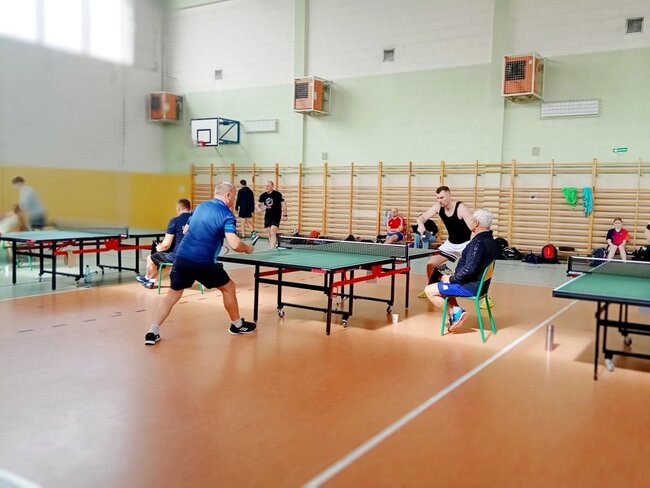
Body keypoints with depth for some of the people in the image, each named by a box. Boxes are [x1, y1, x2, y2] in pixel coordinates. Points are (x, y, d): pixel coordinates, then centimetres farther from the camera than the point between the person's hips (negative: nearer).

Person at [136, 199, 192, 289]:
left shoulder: (175, 220, -12)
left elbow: (166, 245, -13)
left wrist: (159, 248, 12)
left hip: (177, 256, -6)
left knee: (150, 258, 21)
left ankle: (147, 278, 49)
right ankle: (151, 280, 44)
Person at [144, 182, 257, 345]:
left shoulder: (201, 207, 15)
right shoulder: (227, 215, -6)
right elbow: (235, 245, -18)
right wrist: (248, 248, 3)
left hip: (182, 257, 6)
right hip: (204, 262, -5)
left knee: (172, 295, 15)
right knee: (229, 288, 16)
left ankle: (152, 332, 6)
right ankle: (237, 325, 29)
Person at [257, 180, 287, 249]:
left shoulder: (277, 194, -11)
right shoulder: (263, 195, 2)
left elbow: (283, 204, -7)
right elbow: (258, 204, 13)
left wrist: (284, 215, -9)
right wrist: (259, 207, -11)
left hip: (276, 216, -5)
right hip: (267, 216, 5)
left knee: (273, 231, -17)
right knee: (269, 232, 9)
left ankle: (272, 248, -18)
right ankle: (271, 246, 23)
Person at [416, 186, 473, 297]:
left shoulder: (461, 208, -27)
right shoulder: (438, 207, -10)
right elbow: (422, 218, -8)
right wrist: (420, 224, -34)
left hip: (466, 243, -6)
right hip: (451, 243, 6)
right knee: (431, 264, 5)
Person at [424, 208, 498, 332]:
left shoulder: (478, 242, -22)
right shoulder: (490, 240, 9)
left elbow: (469, 269, -28)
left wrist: (452, 279, -13)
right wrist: (454, 277, 11)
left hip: (471, 286, -10)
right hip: (479, 284, 10)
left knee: (429, 290, -5)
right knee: (443, 285, 30)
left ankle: (456, 312, -6)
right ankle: (455, 312, 10)